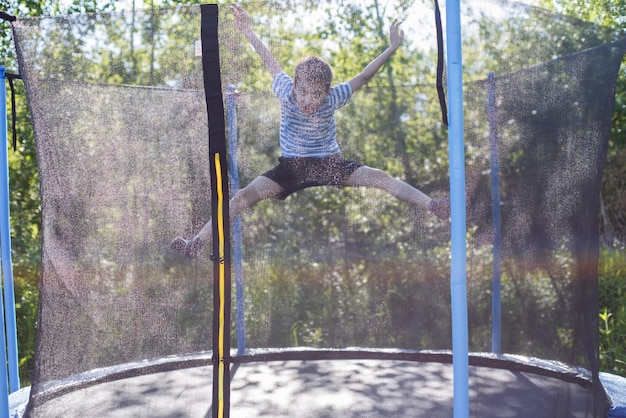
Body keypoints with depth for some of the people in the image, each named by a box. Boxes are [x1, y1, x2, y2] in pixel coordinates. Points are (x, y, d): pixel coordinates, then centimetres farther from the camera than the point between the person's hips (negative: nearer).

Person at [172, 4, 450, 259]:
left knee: (381, 178, -19)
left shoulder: (332, 99, -15)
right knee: (245, 195, -18)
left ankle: (433, 206, -16)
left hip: (329, 164, 0)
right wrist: (249, 33, 2)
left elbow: (363, 77, -11)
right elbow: (271, 63, -1)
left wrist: (392, 48, -14)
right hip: (291, 167, 0)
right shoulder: (287, 93, -14)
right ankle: (196, 244, -17)